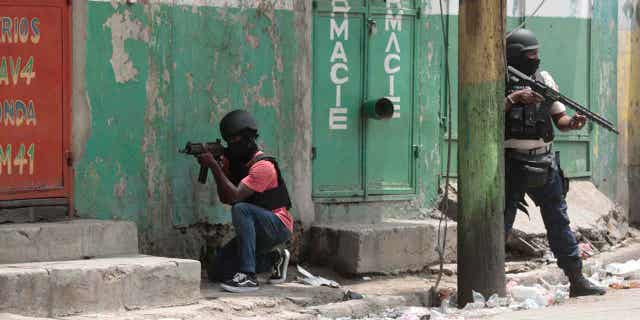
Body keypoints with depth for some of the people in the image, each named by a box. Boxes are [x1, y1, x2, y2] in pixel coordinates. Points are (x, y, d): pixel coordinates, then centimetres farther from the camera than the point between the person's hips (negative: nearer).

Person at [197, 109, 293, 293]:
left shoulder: (263, 166, -20)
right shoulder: (233, 160, 6)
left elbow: (235, 196, -29)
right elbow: (224, 198, -5)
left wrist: (214, 166, -29)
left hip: (278, 226, -8)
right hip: (256, 231, 8)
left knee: (241, 209, -35)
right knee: (220, 271, -2)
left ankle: (248, 276, -38)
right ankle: (274, 258, 18)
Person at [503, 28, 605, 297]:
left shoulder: (544, 79, 11)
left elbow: (559, 118, 11)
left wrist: (572, 123, -10)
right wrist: (515, 98, -23)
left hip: (544, 163, 5)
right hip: (511, 163, -4)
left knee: (559, 222, 7)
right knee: (501, 223, 0)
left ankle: (576, 280, 12)